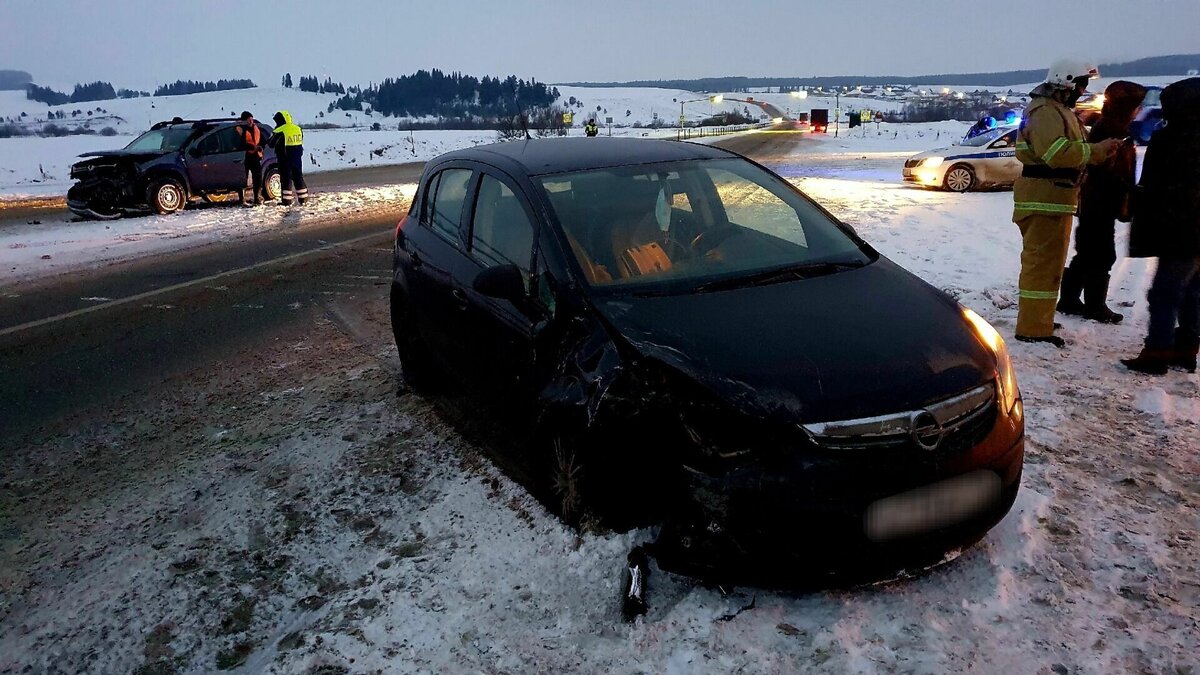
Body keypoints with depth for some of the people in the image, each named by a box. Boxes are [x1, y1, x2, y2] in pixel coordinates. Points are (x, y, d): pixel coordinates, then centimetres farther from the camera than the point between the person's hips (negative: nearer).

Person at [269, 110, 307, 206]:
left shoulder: (280, 131, -14)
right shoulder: (298, 129, 7)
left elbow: (271, 144, -7)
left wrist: (273, 135, 6)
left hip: (285, 158, -6)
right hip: (297, 158, 6)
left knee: (286, 178, -2)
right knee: (298, 177, 13)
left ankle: (286, 200, -3)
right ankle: (303, 198, 14)